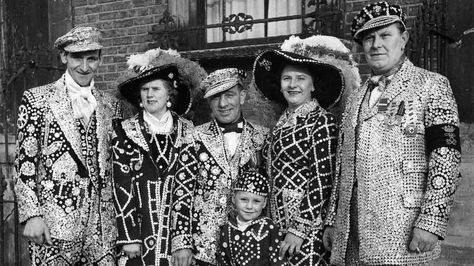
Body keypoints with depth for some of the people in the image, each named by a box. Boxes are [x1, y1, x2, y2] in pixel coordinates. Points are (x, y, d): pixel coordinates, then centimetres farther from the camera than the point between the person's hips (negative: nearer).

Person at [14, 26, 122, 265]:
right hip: (54, 222, -3)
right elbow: (24, 163, -4)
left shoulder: (110, 105, 10)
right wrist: (31, 215, -11)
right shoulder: (37, 99, -1)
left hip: (103, 222, 3)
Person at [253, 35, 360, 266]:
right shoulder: (283, 121, 10)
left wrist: (299, 229, -17)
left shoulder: (322, 120, -10)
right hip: (277, 223, 6)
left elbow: (322, 179, -15)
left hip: (307, 223, -6)